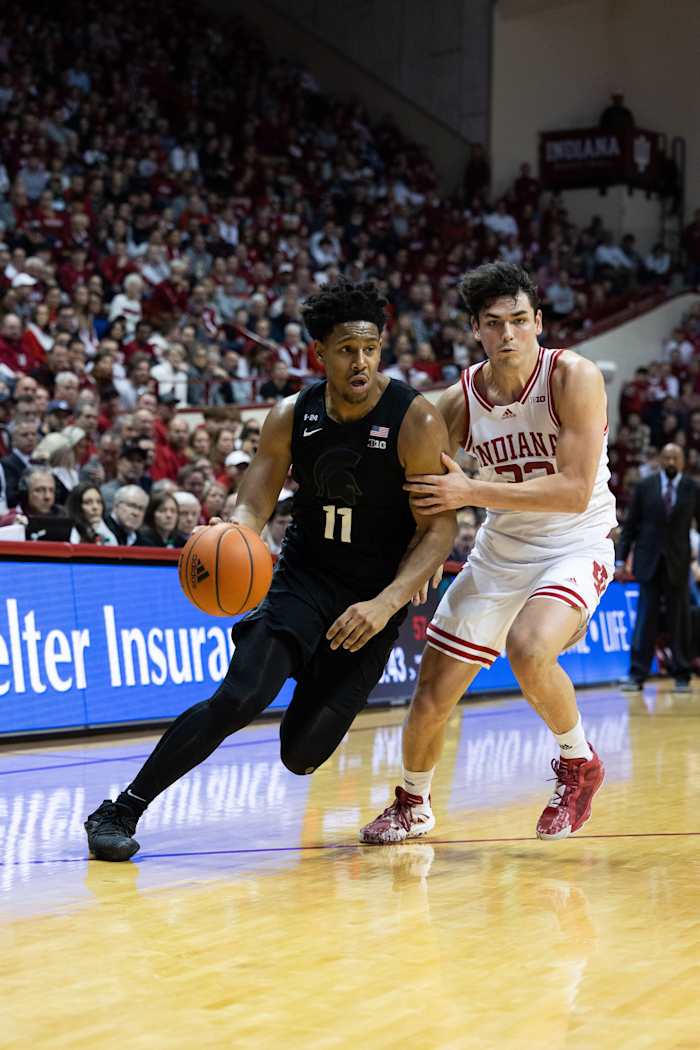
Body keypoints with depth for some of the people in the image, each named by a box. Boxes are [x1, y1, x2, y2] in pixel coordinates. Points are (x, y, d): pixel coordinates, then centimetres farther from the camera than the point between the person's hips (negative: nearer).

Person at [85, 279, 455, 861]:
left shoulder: (415, 421, -17)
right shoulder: (291, 416, -6)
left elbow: (440, 528, -16)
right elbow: (252, 506, -6)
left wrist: (385, 604, -28)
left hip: (374, 595, -2)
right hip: (304, 576, 2)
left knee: (301, 753, -6)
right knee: (239, 698, -22)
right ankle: (122, 810, -9)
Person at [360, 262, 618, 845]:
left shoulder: (573, 377, -18)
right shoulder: (461, 399, -6)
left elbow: (575, 491, -25)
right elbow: (413, 478, 8)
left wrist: (471, 491, -29)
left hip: (575, 548, -4)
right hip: (500, 551, 5)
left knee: (529, 647, -34)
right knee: (431, 699, 4)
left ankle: (579, 760, -6)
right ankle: (412, 804, 34)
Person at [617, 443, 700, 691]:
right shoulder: (644, 487, 3)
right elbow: (630, 524, 5)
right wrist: (621, 559, 0)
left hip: (678, 563, 0)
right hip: (649, 561, 0)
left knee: (679, 620, 5)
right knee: (645, 619, -3)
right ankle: (637, 674, -4)